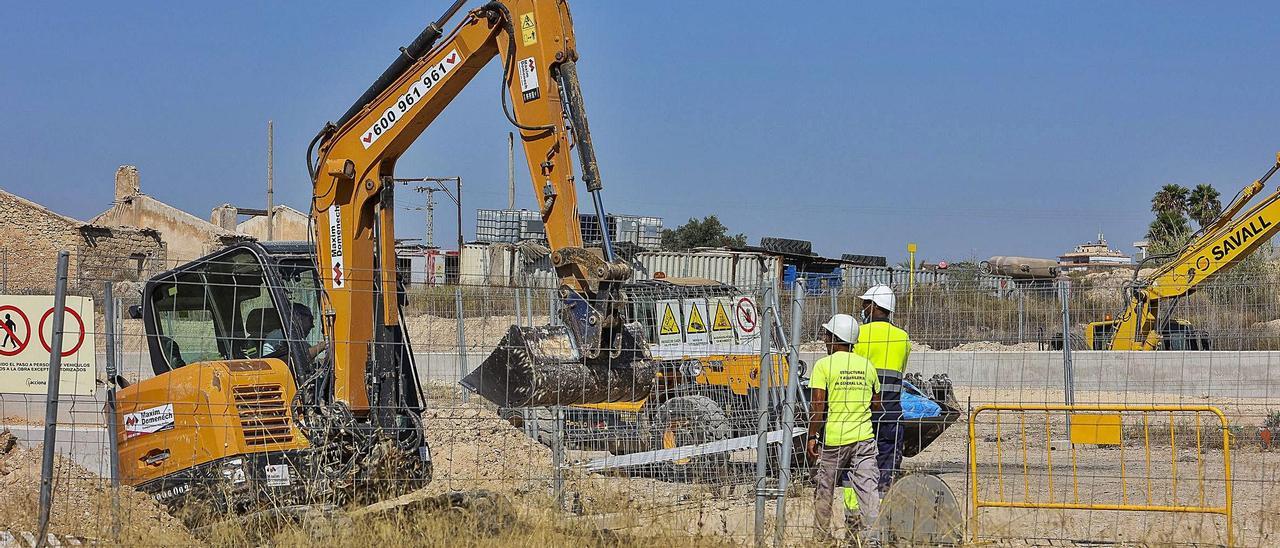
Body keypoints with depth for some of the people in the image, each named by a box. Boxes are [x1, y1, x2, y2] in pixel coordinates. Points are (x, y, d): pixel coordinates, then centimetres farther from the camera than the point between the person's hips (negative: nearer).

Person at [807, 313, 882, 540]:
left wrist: (812, 436, -6)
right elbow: (876, 403, 14)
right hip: (864, 437, 3)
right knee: (867, 488, 0)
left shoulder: (824, 365, -7)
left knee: (825, 490, 11)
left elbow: (817, 406, -12)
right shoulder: (866, 365, 7)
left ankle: (823, 536, 19)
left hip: (833, 439, -3)